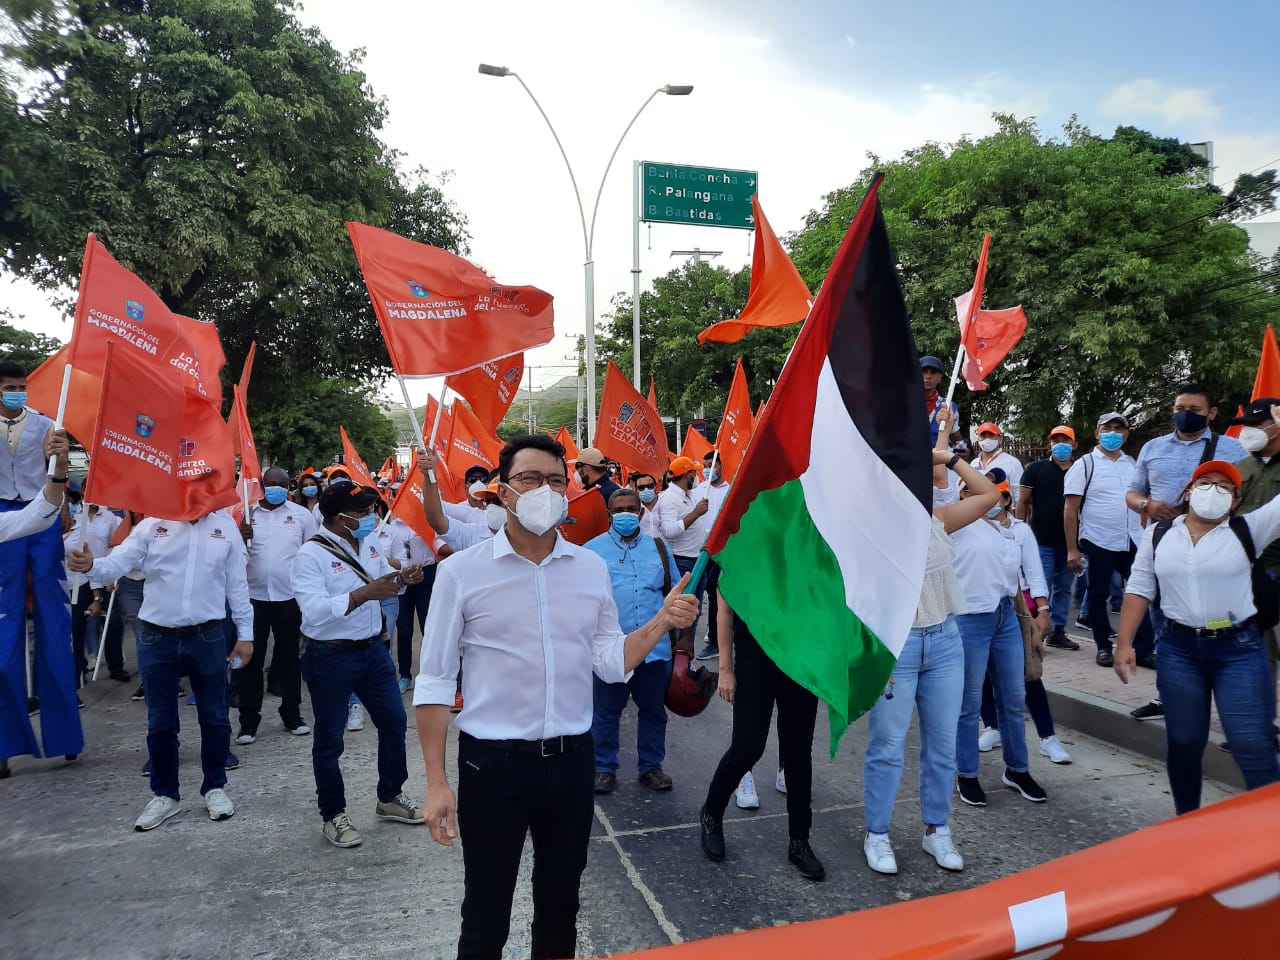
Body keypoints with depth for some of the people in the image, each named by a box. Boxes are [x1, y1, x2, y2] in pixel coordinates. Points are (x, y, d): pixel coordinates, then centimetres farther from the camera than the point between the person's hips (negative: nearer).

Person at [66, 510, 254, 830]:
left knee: (214, 718, 11)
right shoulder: (152, 525, -1)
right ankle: (165, 795, 29)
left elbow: (236, 583, 2)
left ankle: (215, 787, 29)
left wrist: (245, 633, 3)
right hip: (157, 638, 0)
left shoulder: (225, 525, 0)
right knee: (160, 722, 12)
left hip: (207, 638, 0)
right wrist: (90, 565, -33)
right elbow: (117, 563, -9)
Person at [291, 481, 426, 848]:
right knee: (330, 739, 8)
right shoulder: (311, 555, -18)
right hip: (330, 657, -7)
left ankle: (390, 797, 33)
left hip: (372, 649, 7)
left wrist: (403, 576, -3)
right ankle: (332, 815, 26)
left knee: (394, 722, 14)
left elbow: (383, 577, 19)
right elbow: (313, 611, -29)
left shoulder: (367, 543, 3)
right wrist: (364, 593, -37)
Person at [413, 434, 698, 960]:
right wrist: (436, 782, -9)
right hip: (493, 764, -3)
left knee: (560, 906, 21)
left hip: (572, 760, 3)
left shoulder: (592, 568, 0)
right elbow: (434, 682, -7)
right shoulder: (461, 572, -9)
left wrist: (661, 623, -11)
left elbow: (611, 663, 4)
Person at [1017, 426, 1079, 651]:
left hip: (1069, 541, 4)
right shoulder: (1036, 469, 0)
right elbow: (1023, 502, 0)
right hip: (1042, 540, -4)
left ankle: (1057, 632, 20)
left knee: (1064, 588, 10)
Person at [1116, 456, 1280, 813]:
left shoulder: (1247, 529, 1)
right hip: (1177, 650, 2)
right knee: (1183, 743, 11)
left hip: (1239, 650, -2)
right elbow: (1139, 590, 6)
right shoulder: (1159, 534, 6)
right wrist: (1124, 642, -1)